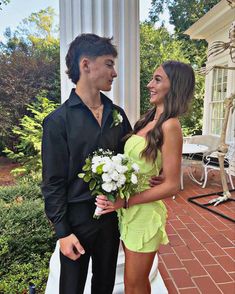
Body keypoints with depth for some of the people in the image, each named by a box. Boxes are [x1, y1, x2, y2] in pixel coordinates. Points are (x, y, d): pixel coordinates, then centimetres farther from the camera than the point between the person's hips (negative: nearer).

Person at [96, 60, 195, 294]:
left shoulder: (170, 126, -19)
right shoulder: (149, 120, 5)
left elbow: (172, 186, -19)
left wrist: (124, 201, -19)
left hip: (144, 213, -7)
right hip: (129, 210, 7)